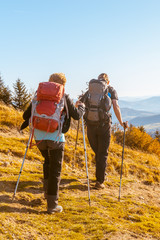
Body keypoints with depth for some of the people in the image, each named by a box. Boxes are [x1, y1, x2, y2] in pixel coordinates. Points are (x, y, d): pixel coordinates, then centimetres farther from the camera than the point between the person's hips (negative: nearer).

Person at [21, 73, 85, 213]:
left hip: (39, 136, 4)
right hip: (56, 137, -4)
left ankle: (48, 191, 31)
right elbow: (76, 115, 4)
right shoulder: (64, 98, 0)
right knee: (55, 170, 5)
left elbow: (26, 116, 11)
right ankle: (52, 204, 6)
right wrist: (81, 106, 25)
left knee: (48, 162, 29)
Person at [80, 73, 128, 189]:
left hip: (90, 125, 3)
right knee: (103, 153, 7)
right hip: (104, 124, -3)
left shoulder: (90, 90, 16)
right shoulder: (111, 90, 8)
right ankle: (100, 181, 5)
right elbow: (116, 106, -7)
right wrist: (121, 122, -3)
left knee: (97, 152, 20)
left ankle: (101, 174, 33)